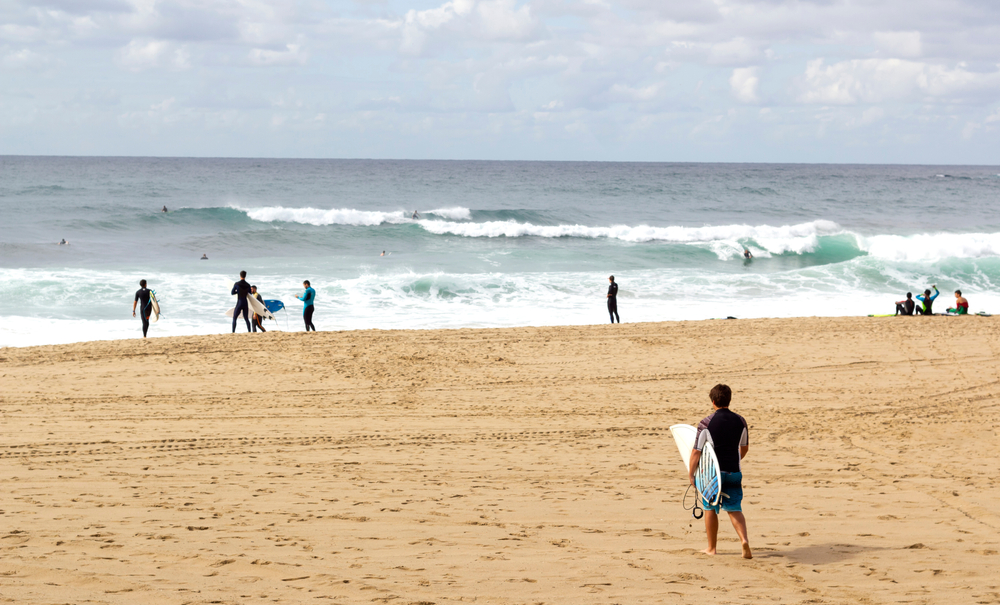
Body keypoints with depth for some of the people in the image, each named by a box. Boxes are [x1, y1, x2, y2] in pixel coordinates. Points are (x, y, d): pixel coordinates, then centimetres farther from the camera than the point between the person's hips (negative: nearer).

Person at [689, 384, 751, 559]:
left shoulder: (706, 423, -11)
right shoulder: (740, 421, 2)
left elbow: (696, 451, -10)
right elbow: (744, 448, 15)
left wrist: (691, 473, 1)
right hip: (734, 471, 3)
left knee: (710, 508, 12)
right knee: (734, 509, 8)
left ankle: (711, 547, 19)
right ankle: (744, 539, -16)